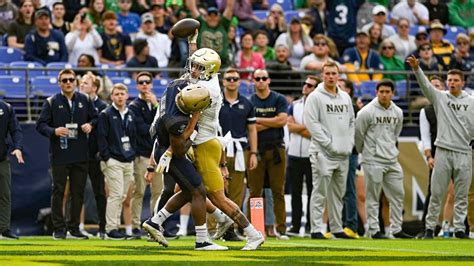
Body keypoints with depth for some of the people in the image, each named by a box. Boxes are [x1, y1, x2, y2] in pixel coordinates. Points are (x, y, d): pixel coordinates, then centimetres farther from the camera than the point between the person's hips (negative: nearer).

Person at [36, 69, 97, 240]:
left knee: (78, 192, 6)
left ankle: (74, 228, 14)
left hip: (80, 155, 3)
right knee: (58, 191, -1)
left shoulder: (85, 101, 9)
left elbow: (95, 117, 20)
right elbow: (40, 125, -2)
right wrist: (54, 131, -20)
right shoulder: (51, 102, 1)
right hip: (60, 155, -3)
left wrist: (90, 125, -3)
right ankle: (58, 229, 4)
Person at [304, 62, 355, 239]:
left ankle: (337, 228, 18)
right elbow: (312, 123, -12)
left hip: (343, 154, 6)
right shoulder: (315, 97, -5)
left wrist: (350, 143, 7)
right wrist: (329, 143, -15)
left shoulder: (345, 97, 16)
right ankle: (316, 229, -7)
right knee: (320, 192, -8)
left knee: (338, 193, 12)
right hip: (323, 153, -6)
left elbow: (352, 122, 21)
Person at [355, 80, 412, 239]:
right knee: (373, 197, -2)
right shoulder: (367, 111, -10)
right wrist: (364, 151, 11)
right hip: (373, 161, -6)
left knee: (398, 194, 7)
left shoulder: (398, 112, 8)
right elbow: (358, 134, -1)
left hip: (392, 160, 6)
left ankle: (396, 229, 14)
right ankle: (374, 230, 2)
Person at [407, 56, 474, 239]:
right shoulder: (439, 97, 6)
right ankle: (430, 227, 6)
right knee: (436, 193, 0)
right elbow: (425, 85, -10)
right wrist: (416, 69, -26)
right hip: (443, 151, -1)